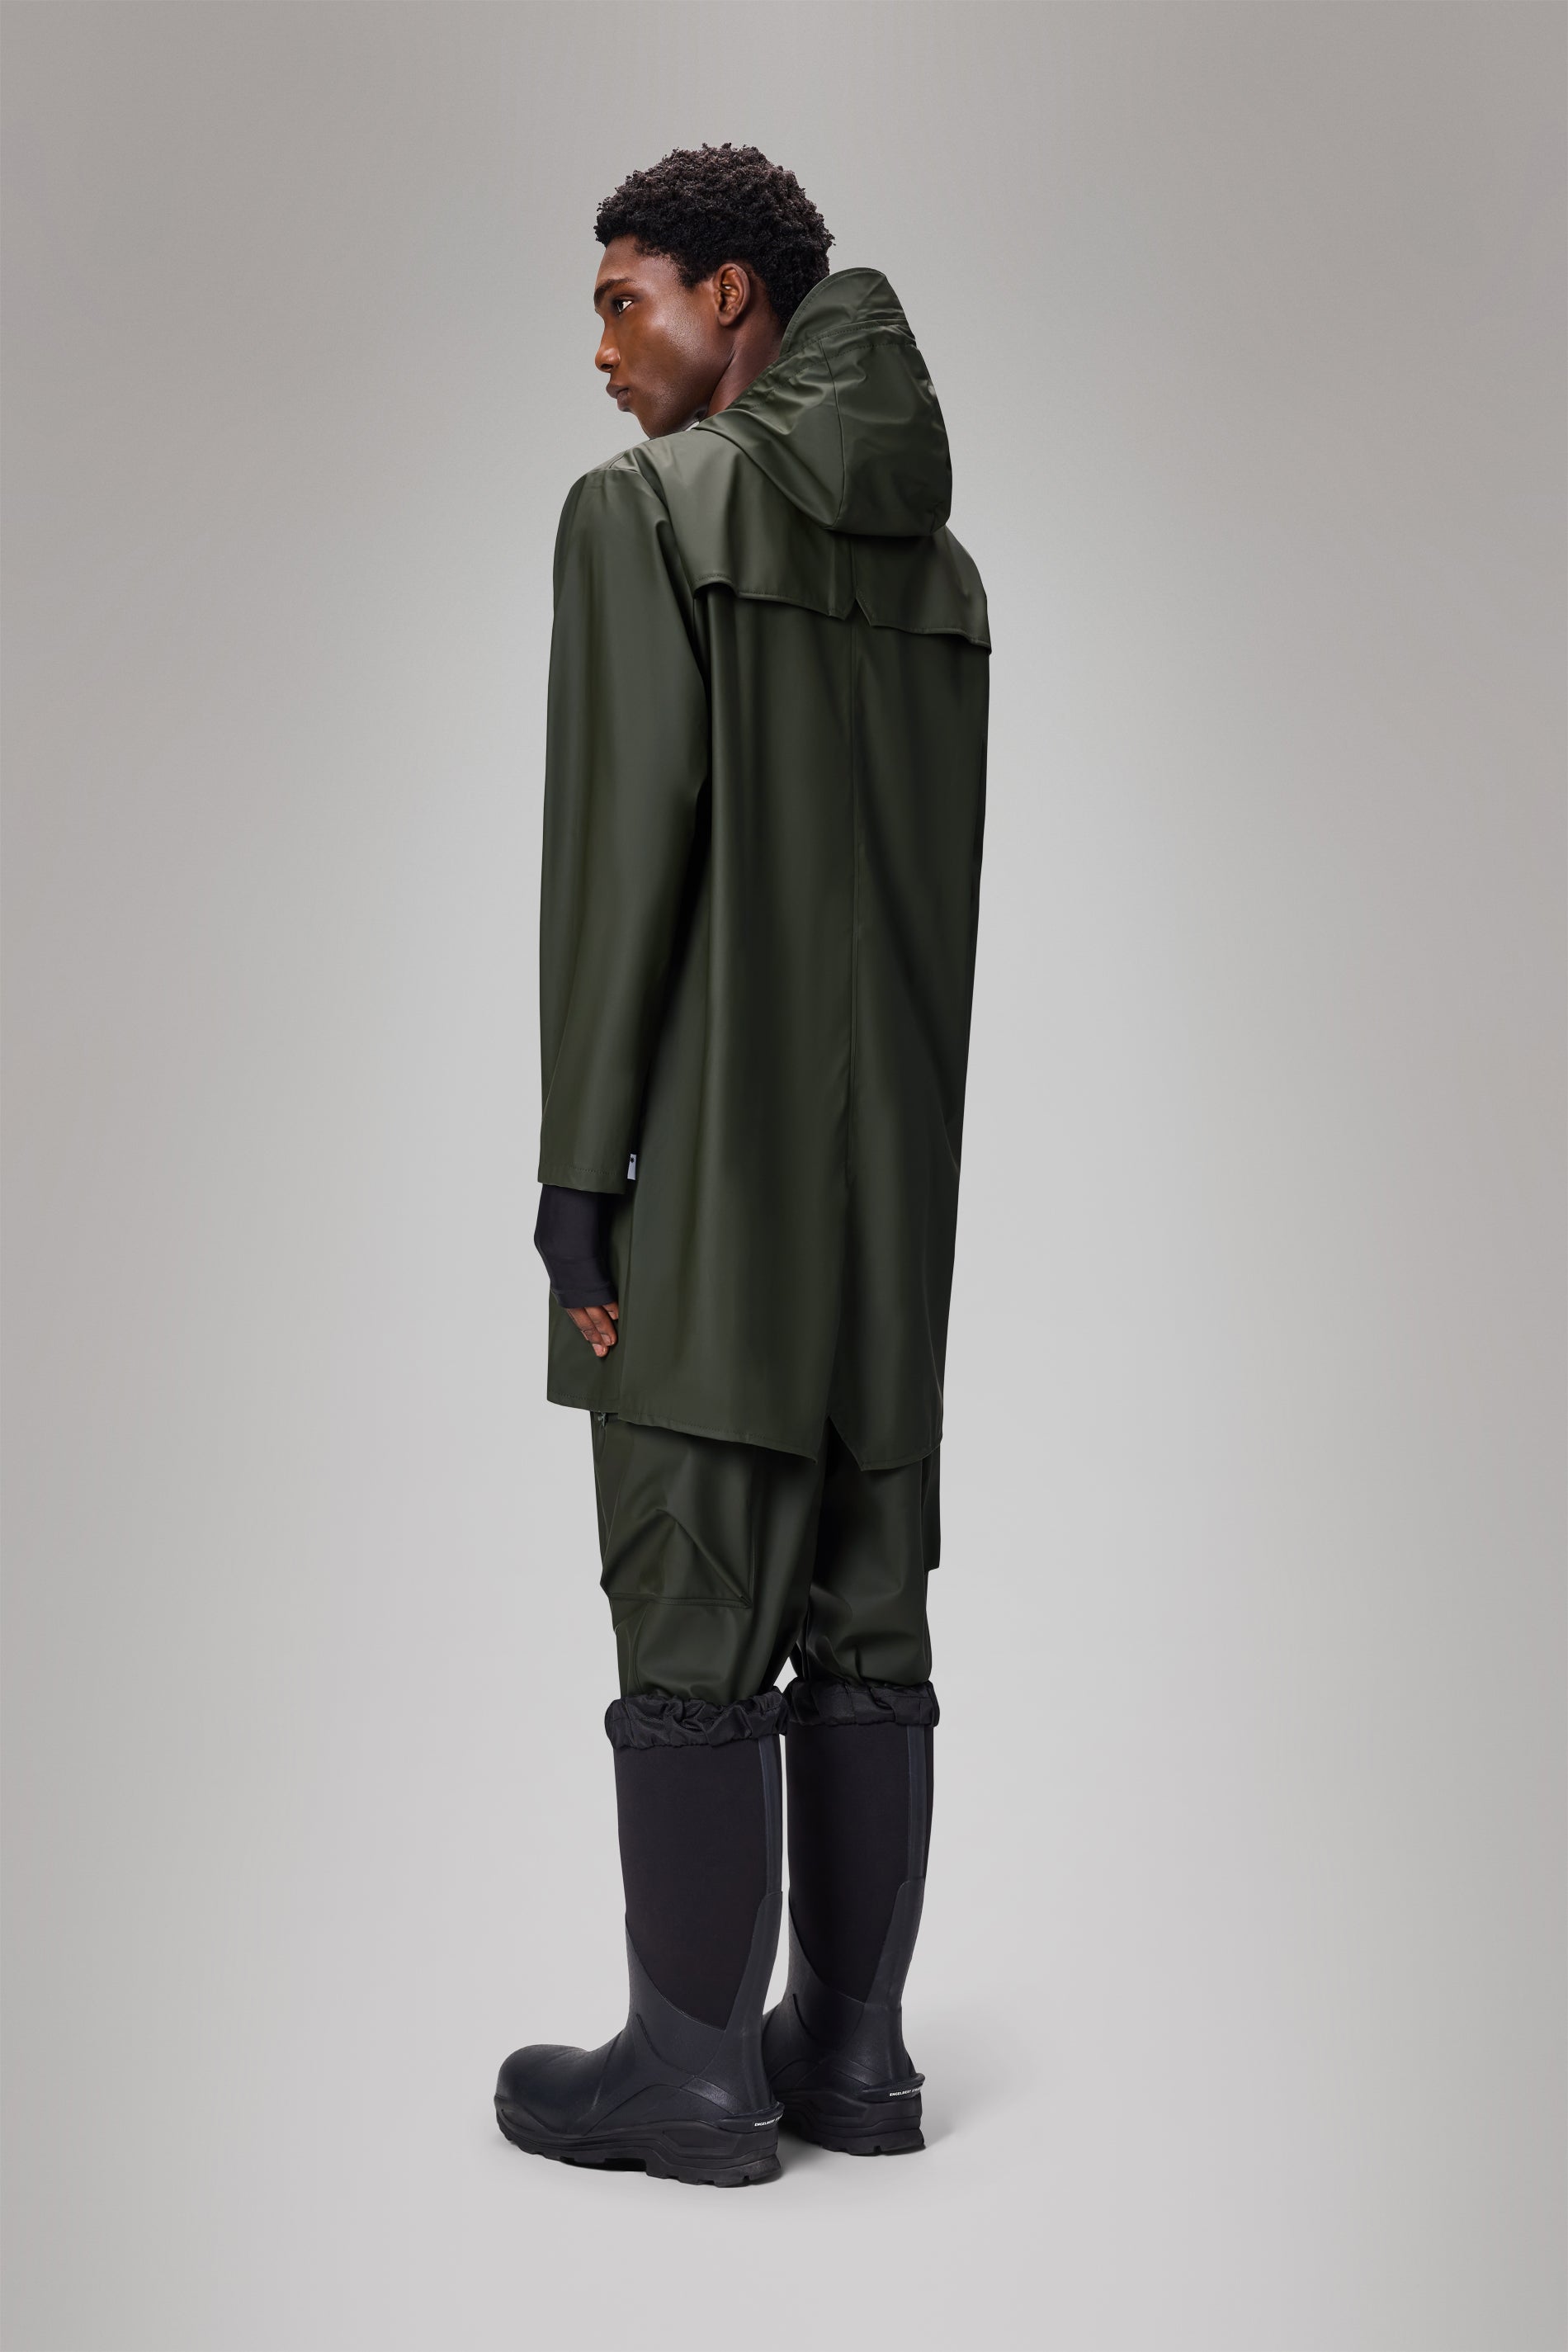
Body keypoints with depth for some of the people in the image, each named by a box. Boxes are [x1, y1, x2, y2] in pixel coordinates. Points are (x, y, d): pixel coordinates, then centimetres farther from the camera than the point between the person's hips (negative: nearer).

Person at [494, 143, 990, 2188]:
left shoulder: (646, 509, -5)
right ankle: (852, 2041, 19)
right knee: (866, 1610, 9)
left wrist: (579, 1174, -11)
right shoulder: (936, 555, 15)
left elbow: (624, 843, -13)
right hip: (895, 1167, 7)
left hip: (711, 1161, -7)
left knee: (695, 1615, 0)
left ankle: (696, 2062, 10)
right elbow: (944, 886, 13)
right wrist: (905, 1148, 17)